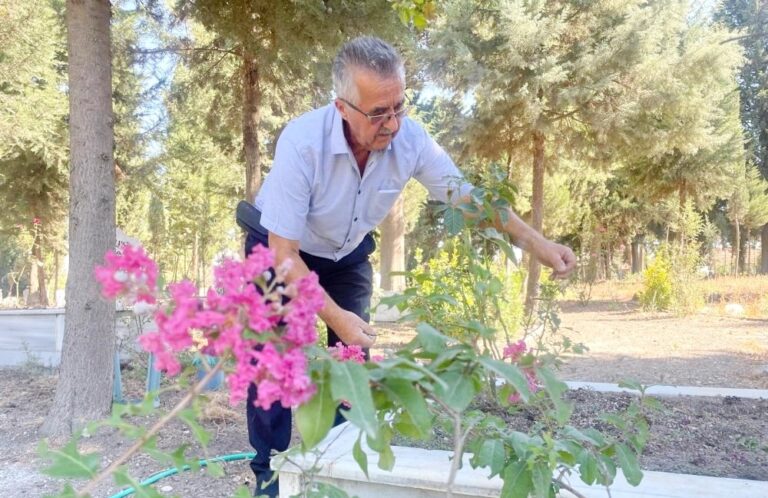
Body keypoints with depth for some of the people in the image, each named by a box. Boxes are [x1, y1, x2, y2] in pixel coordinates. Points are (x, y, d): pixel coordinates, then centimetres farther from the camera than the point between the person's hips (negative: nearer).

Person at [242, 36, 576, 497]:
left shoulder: (411, 139, -26)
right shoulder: (302, 143, -38)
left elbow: (466, 196, -13)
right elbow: (284, 253, -32)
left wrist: (536, 242, -23)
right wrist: (334, 316, -37)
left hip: (348, 255, 4)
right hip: (281, 252, -3)